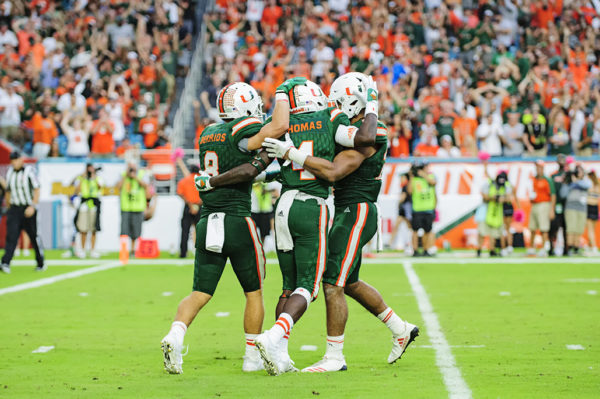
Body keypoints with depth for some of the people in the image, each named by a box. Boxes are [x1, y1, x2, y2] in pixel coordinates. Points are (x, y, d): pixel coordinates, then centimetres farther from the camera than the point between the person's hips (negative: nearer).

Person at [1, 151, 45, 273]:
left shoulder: (29, 171, -8)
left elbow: (37, 190, -10)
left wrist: (32, 206, -19)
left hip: (28, 209, -4)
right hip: (14, 208, 4)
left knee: (34, 236, 4)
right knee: (11, 236, -9)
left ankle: (41, 263, 18)